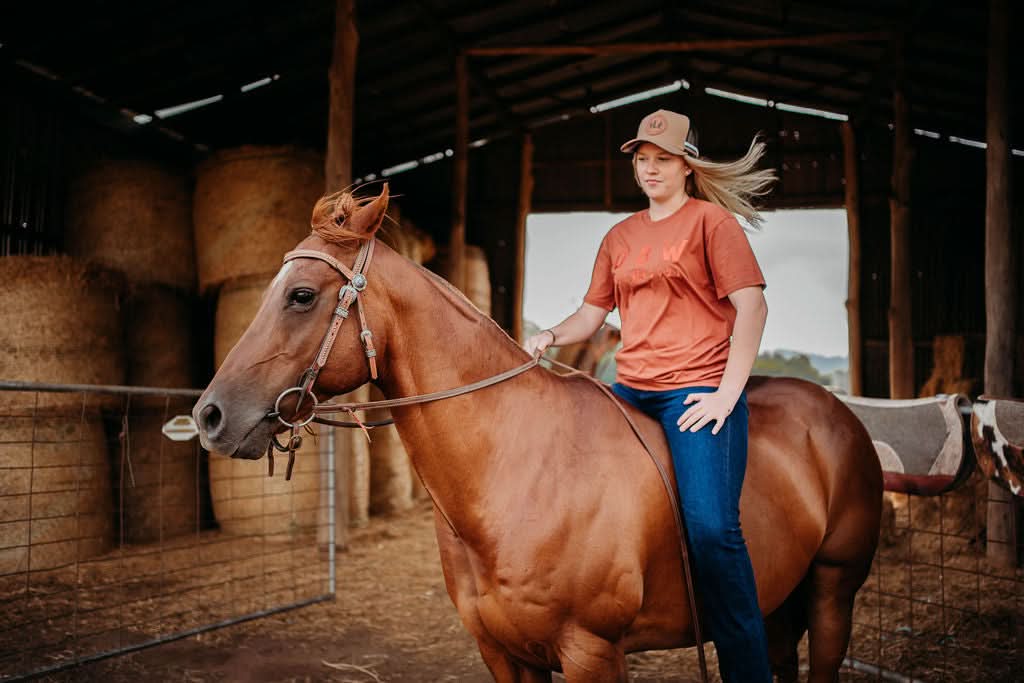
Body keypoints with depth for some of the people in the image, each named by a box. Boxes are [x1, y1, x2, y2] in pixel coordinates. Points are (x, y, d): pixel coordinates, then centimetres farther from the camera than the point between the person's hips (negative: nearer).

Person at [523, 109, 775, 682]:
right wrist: (549, 338, -3)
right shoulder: (620, 237, 18)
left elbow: (751, 305, -7)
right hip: (630, 391, 7)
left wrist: (727, 395, -15)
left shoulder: (711, 219, 1)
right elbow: (592, 314, 20)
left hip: (696, 391, -7)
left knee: (712, 527, -20)